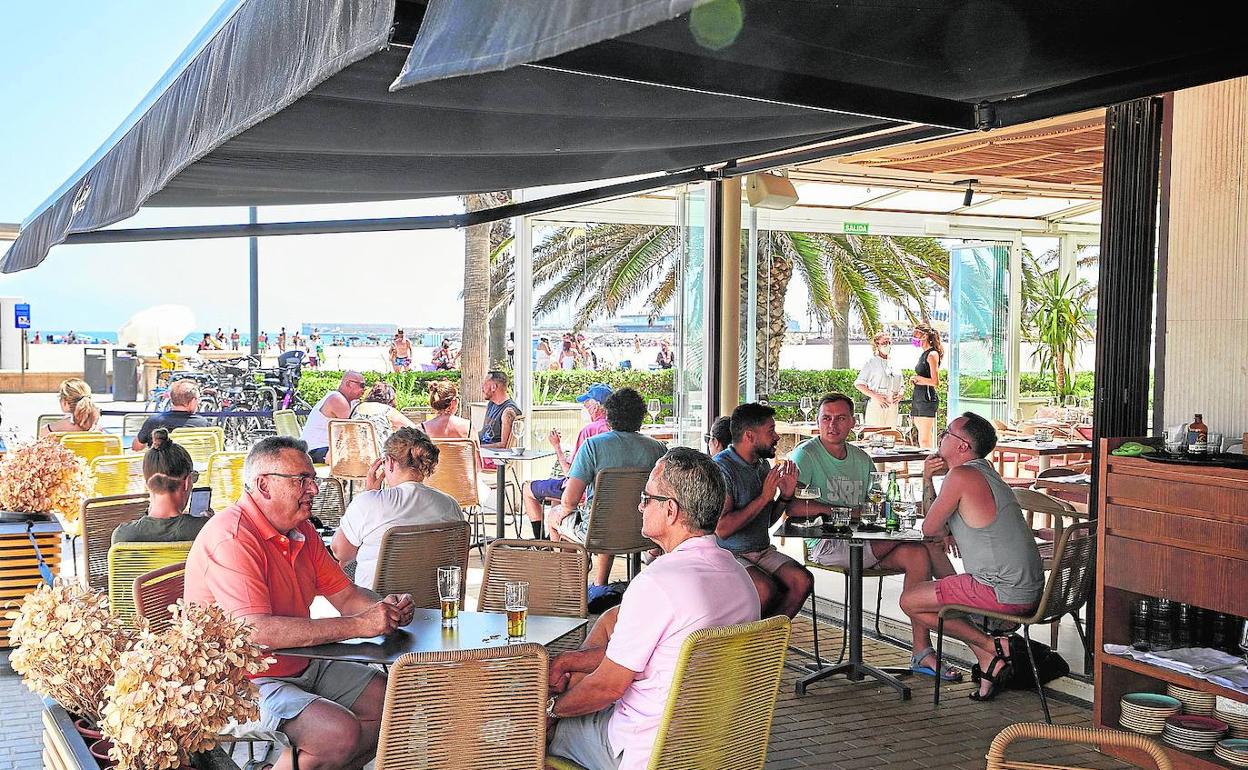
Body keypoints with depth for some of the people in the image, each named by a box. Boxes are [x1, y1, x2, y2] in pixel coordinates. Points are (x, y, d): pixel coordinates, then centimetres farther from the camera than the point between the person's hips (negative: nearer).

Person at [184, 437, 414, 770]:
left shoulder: (301, 530, 9)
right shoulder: (231, 537, -21)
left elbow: (345, 595, 12)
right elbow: (257, 631, -31)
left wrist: (385, 607, -12)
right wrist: (359, 625, -30)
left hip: (300, 666, 9)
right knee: (341, 733, -26)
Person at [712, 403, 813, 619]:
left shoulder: (763, 465, 12)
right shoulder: (721, 468, -14)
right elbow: (722, 529, -22)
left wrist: (786, 496, 2)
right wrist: (764, 497, -17)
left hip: (762, 551, 7)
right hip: (728, 554, -7)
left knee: (802, 580, -18)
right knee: (766, 589, -31)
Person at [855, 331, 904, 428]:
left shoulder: (893, 364, 17)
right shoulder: (871, 362, 2)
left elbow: (900, 385, 27)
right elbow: (858, 384, -5)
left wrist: (900, 394, 4)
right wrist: (874, 396, -15)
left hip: (892, 406, 5)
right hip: (876, 405, -5)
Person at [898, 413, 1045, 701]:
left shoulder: (961, 476, -15)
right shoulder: (983, 472, 17)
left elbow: (930, 528, -7)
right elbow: (937, 526, 22)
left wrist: (946, 532, 15)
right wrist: (927, 478, 11)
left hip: (1004, 592, -10)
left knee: (909, 601, 2)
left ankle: (992, 647, -1)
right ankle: (989, 659, 11)